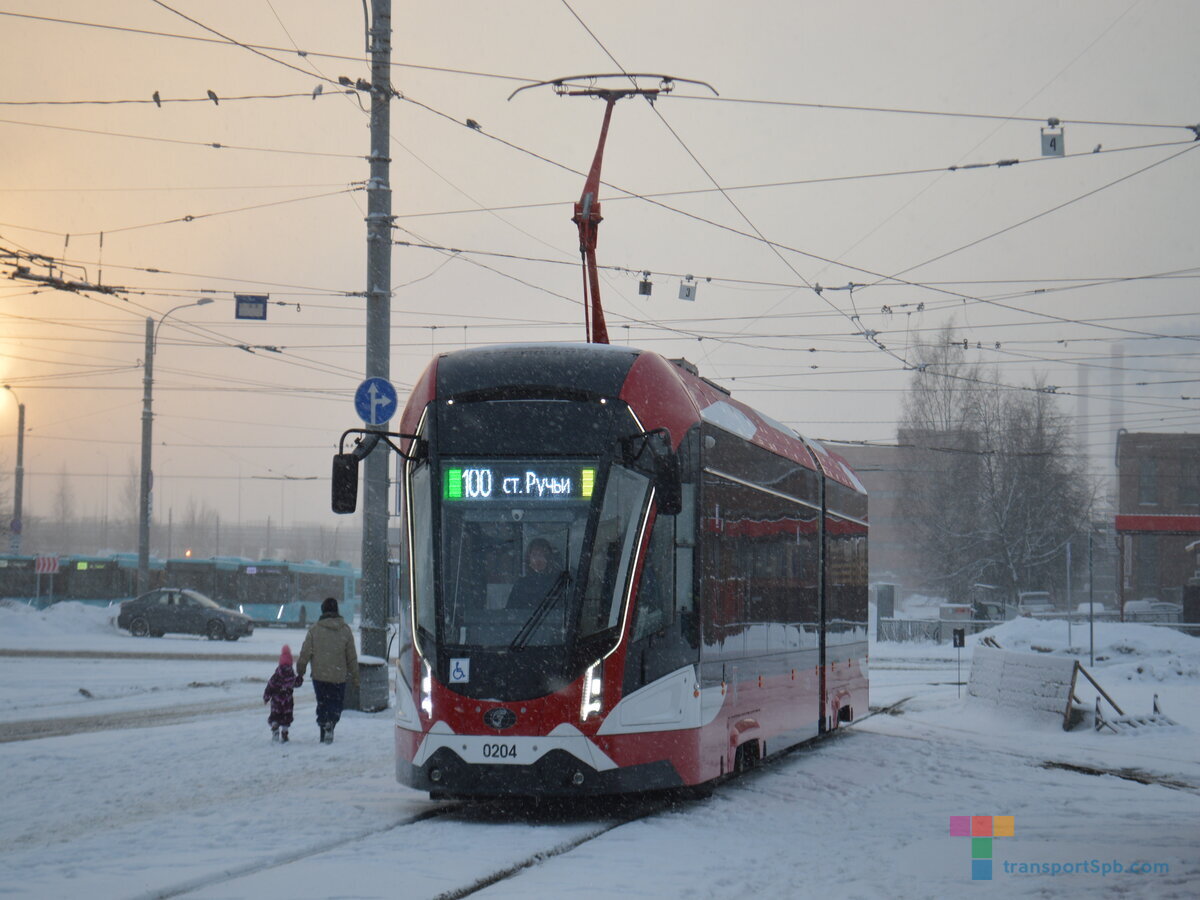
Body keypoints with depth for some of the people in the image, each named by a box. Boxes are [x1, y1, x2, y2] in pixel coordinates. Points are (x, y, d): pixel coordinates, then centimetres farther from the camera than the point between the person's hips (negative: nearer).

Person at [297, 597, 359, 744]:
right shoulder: (345, 630, 0)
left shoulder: (315, 629, -3)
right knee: (336, 704, 9)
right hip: (339, 676, 0)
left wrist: (300, 672, 8)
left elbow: (305, 653, -2)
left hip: (319, 676, 0)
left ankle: (323, 732, 2)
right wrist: (355, 676, 12)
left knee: (322, 704, 12)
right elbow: (352, 656, 4)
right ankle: (331, 723, -17)